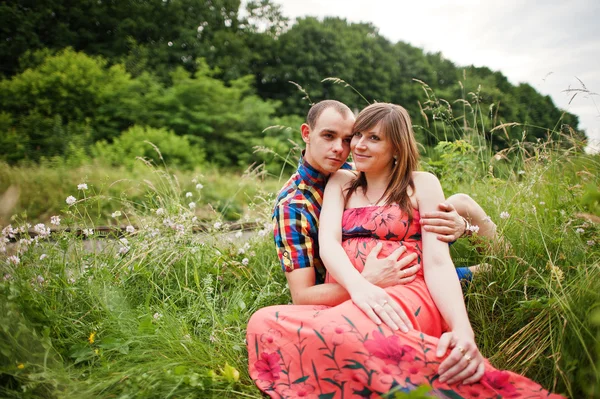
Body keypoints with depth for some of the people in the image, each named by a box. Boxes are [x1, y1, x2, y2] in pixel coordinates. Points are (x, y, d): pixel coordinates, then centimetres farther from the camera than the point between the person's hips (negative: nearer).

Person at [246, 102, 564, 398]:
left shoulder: (422, 184, 9)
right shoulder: (340, 183, 18)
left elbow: (437, 261, -3)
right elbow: (328, 241, 0)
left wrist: (462, 329, -23)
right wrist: (359, 285, -23)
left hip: (405, 297, -4)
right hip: (343, 300, 5)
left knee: (340, 332, -40)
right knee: (264, 323, -28)